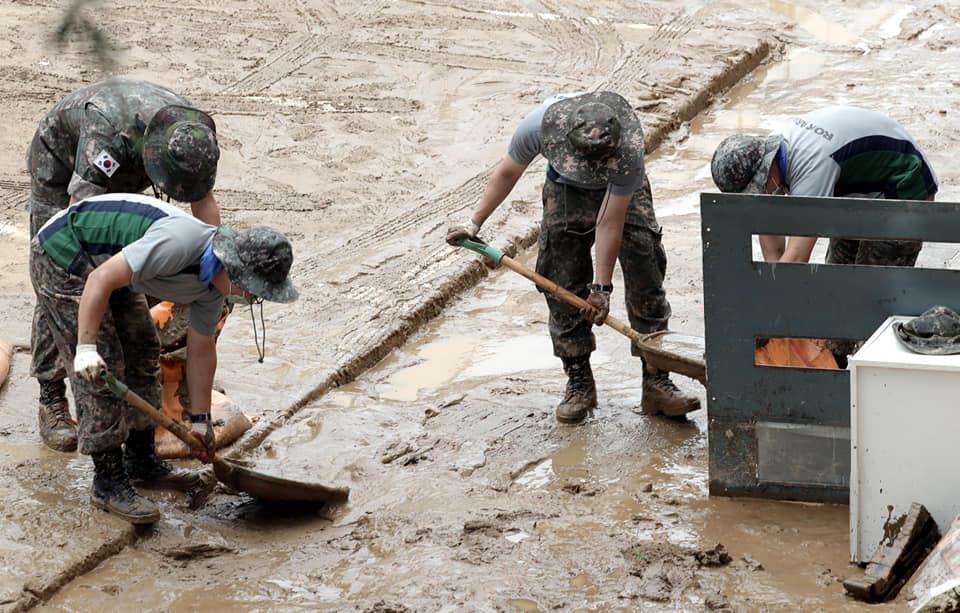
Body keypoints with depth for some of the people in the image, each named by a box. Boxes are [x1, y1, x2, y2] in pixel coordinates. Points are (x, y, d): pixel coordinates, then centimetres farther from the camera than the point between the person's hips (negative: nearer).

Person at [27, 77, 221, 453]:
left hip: (121, 180, 6)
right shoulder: (111, 133, -46)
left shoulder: (192, 133, -26)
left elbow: (204, 203, -10)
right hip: (62, 171, -6)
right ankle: (51, 401, -4)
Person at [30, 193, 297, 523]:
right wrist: (86, 347, -31)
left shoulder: (214, 276, -2)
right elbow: (101, 279, -33)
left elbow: (201, 350, 11)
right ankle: (109, 483, -2)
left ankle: (141, 460, 28)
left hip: (106, 259, 10)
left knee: (143, 354, 14)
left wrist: (200, 421, 15)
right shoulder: (181, 244, -32)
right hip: (63, 257, -10)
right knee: (104, 371, -10)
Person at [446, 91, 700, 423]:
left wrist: (601, 287, -26)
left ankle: (656, 382, -6)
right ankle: (579, 384, 5)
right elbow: (507, 173, -14)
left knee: (646, 280, -11)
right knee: (563, 288, -5)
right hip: (566, 192, 2)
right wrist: (474, 222, -14)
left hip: (623, 193, -2)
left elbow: (610, 223, -32)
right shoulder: (539, 125, -36)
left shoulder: (629, 151, -41)